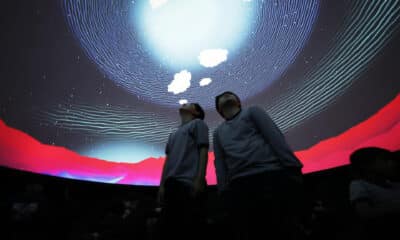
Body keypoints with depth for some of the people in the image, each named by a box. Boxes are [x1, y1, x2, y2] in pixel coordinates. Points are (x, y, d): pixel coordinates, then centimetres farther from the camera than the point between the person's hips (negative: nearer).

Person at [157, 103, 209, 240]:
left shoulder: (198, 123, 9)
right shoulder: (173, 134, 28)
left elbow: (203, 150, -4)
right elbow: (168, 160, 22)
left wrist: (199, 179, -15)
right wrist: (162, 185, 12)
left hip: (189, 183, -7)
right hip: (171, 184, 7)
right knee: (168, 229, 8)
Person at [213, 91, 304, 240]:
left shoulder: (252, 111, 18)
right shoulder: (218, 132, 27)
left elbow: (274, 136, 3)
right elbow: (219, 164, 17)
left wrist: (293, 169, -11)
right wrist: (224, 191, 3)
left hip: (272, 175, -3)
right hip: (239, 186, 3)